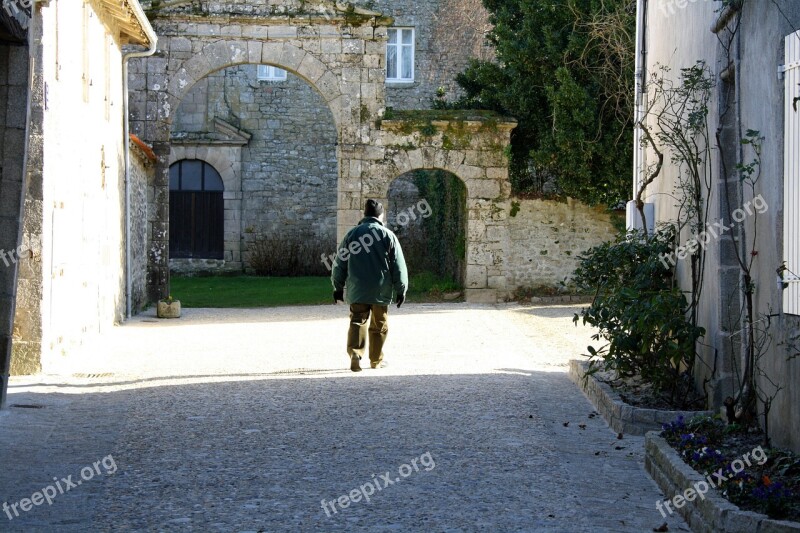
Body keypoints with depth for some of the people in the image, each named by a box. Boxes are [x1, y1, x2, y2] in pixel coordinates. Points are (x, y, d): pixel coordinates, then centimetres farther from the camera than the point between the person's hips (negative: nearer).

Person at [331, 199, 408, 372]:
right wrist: (401, 290, 5)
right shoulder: (388, 235, -2)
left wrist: (338, 287, 15)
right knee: (379, 325, 12)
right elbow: (398, 266, -2)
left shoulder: (352, 234, 4)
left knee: (357, 321, 1)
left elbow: (340, 263, 7)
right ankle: (376, 359, 19)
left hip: (357, 291, 1)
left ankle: (355, 352, -22)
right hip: (381, 291, -1)